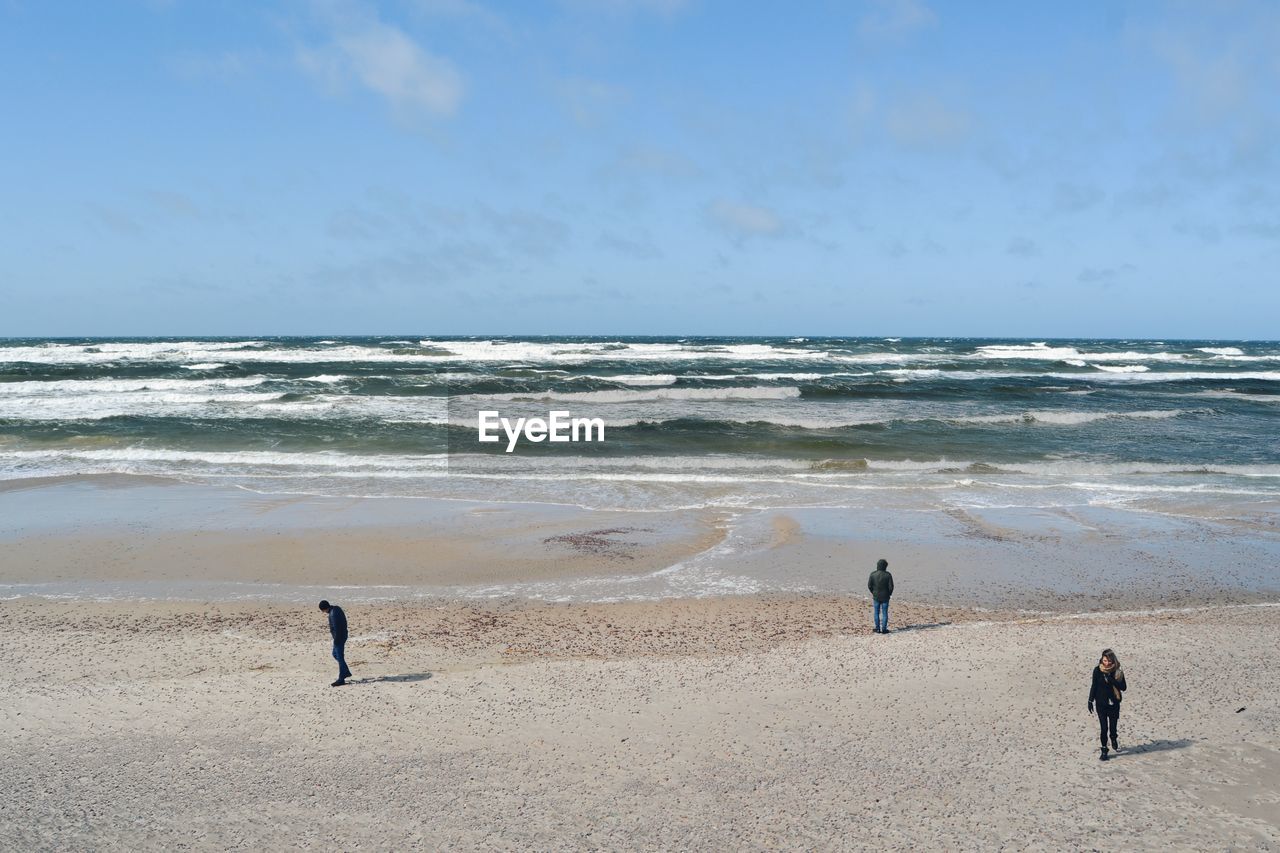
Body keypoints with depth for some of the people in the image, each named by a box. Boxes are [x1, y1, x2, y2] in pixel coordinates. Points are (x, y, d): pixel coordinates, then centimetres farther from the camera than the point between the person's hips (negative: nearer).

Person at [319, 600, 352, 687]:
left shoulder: (333, 614, -25)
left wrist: (336, 640, -18)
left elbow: (336, 628, -25)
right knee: (335, 654, 21)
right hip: (342, 635, 10)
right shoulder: (336, 608, 6)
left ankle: (341, 679, 1)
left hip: (339, 637, -10)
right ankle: (346, 672, 28)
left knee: (340, 657, -4)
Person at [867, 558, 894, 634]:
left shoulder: (873, 574, -8)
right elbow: (891, 586, -11)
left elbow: (869, 585, -5)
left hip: (876, 596, 1)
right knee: (884, 613, 6)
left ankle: (878, 628, 14)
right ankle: (884, 629, 7)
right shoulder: (888, 575, -13)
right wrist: (889, 593, 8)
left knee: (876, 613, 12)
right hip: (885, 597, -1)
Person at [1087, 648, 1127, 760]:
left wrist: (1112, 680, -24)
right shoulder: (1097, 670, -7)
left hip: (1114, 703, 1)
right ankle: (1104, 750, 9)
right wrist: (1090, 701, 3)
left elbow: (1124, 687, -10)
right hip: (1101, 703, -1)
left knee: (1113, 726, 11)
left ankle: (1114, 741, 43)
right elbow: (1093, 686, 2)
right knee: (1103, 727, -3)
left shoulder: (1118, 672, -6)